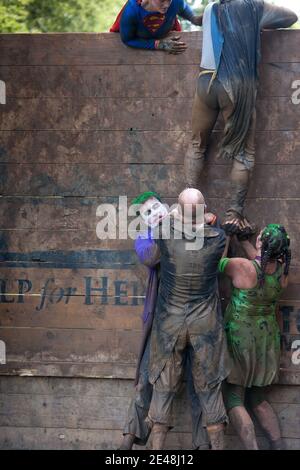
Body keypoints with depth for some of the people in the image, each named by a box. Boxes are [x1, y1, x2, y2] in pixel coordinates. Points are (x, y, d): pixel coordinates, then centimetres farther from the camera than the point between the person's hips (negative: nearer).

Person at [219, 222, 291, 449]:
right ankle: (278, 445, 9)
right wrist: (244, 240, 16)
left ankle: (252, 447, -13)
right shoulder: (282, 271, -7)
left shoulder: (242, 267, -23)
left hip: (241, 338, -5)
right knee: (259, 399, 18)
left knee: (234, 399, 1)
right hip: (268, 338, 5)